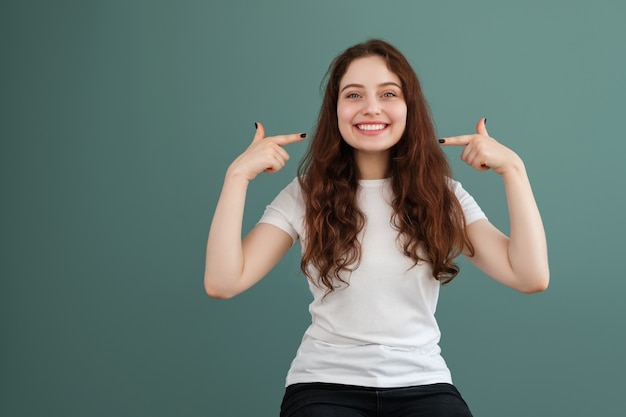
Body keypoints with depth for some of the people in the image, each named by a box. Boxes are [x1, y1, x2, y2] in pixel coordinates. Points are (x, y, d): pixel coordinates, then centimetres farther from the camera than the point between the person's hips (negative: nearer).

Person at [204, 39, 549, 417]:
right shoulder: (305, 196, 0)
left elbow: (531, 277, -7)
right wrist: (238, 174, -15)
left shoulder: (442, 195, 4)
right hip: (325, 384, -1)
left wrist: (512, 168, -12)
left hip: (423, 384, 2)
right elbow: (223, 283, -10)